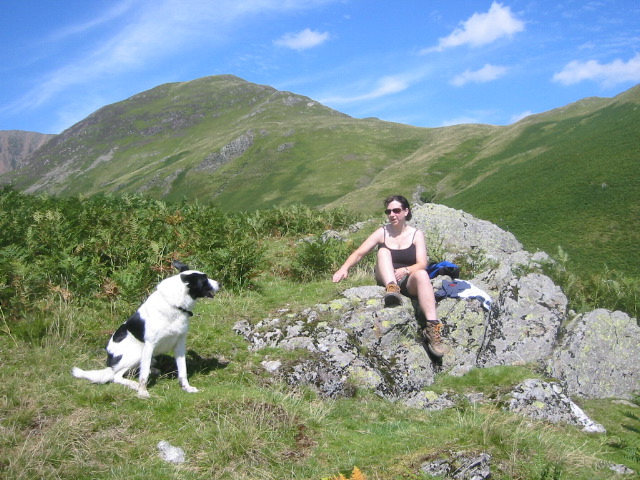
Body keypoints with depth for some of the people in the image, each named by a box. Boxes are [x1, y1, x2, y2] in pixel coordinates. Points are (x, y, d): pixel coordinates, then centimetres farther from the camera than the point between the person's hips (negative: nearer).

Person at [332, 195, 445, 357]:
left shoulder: (416, 234, 4)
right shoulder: (382, 232, 5)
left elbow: (422, 264, -7)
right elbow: (359, 253, -2)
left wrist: (406, 270, -28)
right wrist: (344, 268, -20)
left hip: (409, 283, -1)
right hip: (387, 281, 1)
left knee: (422, 274, -35)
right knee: (383, 251, -22)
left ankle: (432, 327, -48)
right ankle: (392, 289, -47)